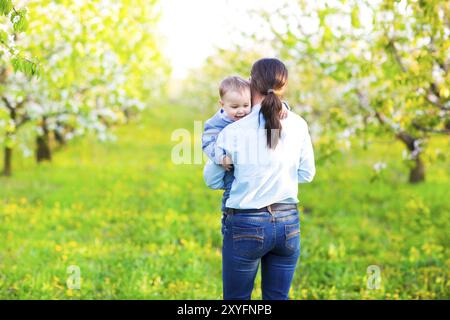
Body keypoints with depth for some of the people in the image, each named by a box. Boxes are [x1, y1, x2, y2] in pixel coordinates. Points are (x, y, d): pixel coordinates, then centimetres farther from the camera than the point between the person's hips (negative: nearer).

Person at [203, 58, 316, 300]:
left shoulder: (232, 132, -11)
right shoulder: (298, 125, -3)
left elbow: (212, 181, 2)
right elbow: (306, 174, 9)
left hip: (246, 226, -3)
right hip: (288, 223, 4)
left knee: (236, 299, 10)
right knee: (278, 297, 14)